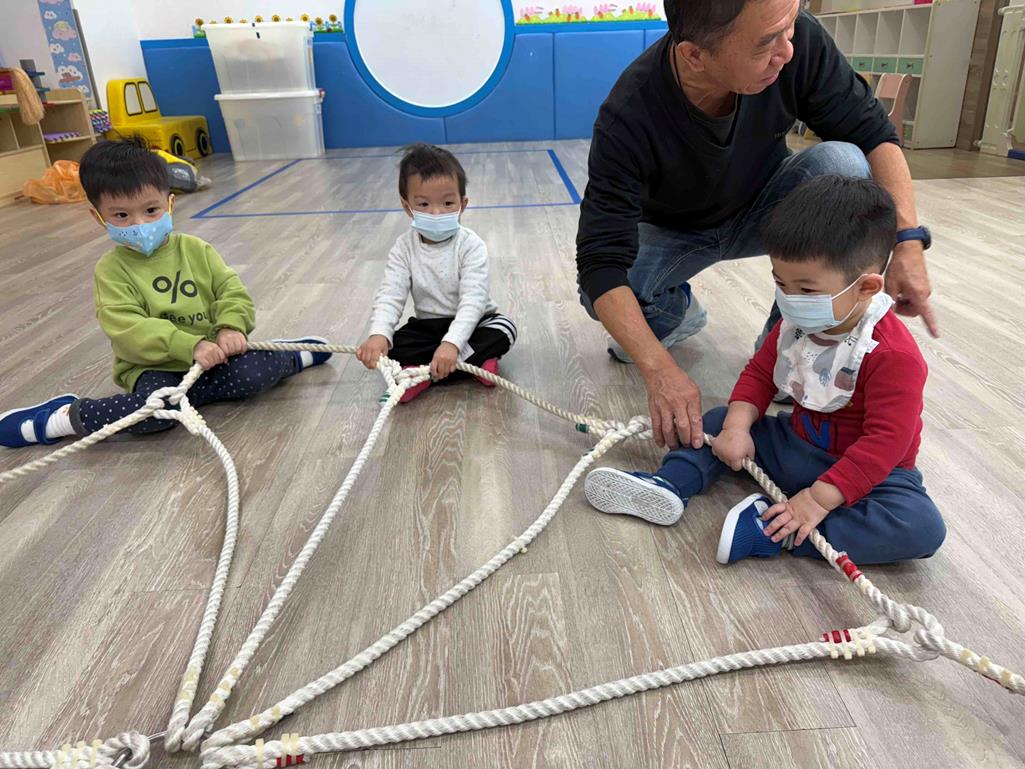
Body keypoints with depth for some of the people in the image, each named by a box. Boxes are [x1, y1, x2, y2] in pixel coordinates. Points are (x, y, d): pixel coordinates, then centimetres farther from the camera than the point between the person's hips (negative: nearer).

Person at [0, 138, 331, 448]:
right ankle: (66, 416, -11)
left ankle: (290, 357, 5)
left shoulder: (195, 249, 4)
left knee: (258, 371, -27)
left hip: (212, 355, 2)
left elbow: (233, 292, 2)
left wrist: (231, 328, -20)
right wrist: (190, 346, -29)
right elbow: (126, 329, -17)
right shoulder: (111, 269, -6)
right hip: (154, 368, -2)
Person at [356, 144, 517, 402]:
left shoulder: (471, 245, -19)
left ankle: (421, 373, -32)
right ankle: (474, 362, -25)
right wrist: (378, 334, -39)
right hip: (427, 326, 2)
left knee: (504, 328, -29)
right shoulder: (404, 247, -9)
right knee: (392, 345, -22)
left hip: (470, 322, -2)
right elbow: (390, 295, -18)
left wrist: (451, 343, -45)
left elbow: (472, 300, -29)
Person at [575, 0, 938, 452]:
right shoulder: (628, 118, -34)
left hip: (760, 208, 2)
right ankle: (676, 313, 8)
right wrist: (660, 371, -48)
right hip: (672, 231, -1)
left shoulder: (797, 40, -26)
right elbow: (601, 260, -36)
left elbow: (873, 134, -16)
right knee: (602, 292, -31)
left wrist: (909, 238, -31)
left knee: (842, 162, -29)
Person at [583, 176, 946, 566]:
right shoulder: (796, 323, -5)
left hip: (866, 471, -6)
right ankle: (669, 485, -16)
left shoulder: (894, 356, -27)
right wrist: (737, 427, -16)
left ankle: (771, 531, -36)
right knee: (720, 420, 4)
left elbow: (886, 441, -29)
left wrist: (820, 498, -34)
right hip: (795, 443, 6)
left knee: (924, 527, -33)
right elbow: (760, 372, 2)